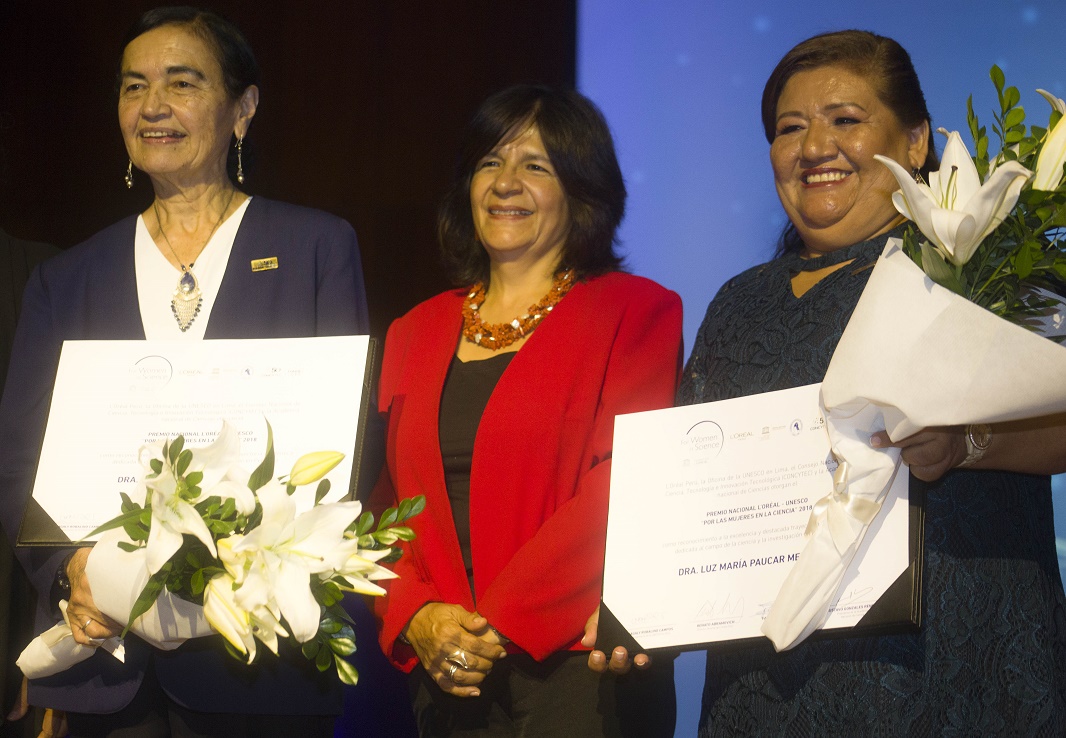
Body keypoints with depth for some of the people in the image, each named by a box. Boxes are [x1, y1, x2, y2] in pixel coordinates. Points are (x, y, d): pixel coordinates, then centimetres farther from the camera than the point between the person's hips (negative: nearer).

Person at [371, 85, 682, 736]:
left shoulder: (638, 312, -3)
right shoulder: (415, 334, 12)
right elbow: (388, 503, 11)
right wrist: (418, 617, -7)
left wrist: (496, 624, -15)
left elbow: (624, 492, -12)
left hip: (579, 672, -4)